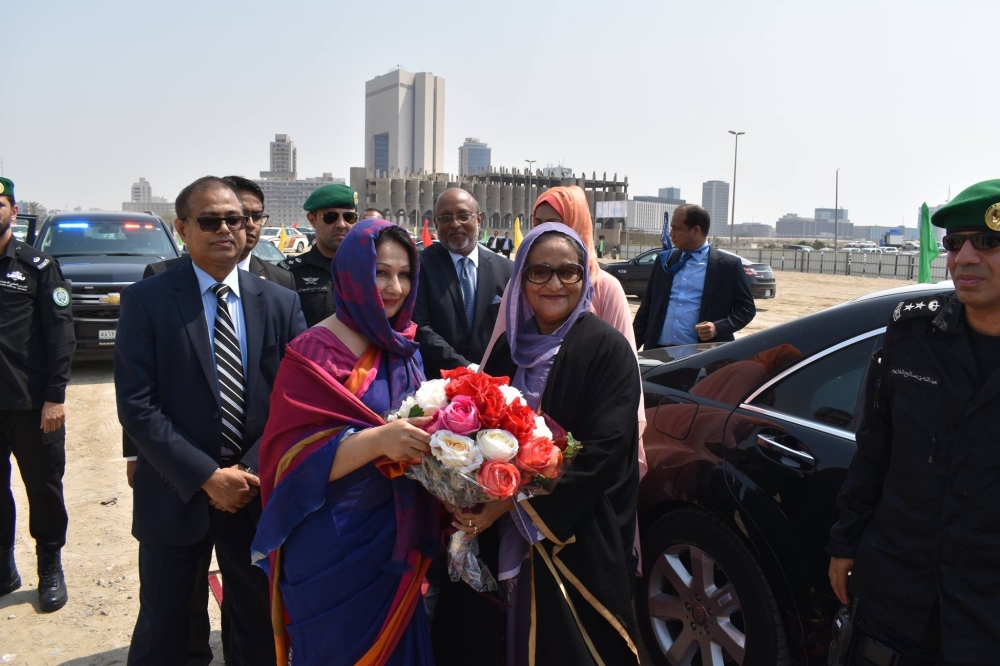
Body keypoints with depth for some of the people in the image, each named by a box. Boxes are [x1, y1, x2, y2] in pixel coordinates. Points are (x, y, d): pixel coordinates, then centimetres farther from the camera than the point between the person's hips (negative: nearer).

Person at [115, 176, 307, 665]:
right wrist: (206, 477, -16)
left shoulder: (280, 303, 1)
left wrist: (253, 471, -12)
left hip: (258, 491, 2)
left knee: (260, 624, 15)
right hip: (176, 492, -2)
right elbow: (136, 405, -12)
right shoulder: (146, 300, -6)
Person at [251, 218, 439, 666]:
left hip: (394, 539, 6)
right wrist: (377, 439, -33)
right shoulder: (314, 354, -15)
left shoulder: (404, 347, 4)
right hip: (333, 547, -6)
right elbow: (294, 458, -20)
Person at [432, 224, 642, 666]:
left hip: (577, 539, -5)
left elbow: (604, 449, -19)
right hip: (501, 536, 5)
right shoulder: (510, 347, 6)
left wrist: (515, 500, -22)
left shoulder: (606, 349, -11)